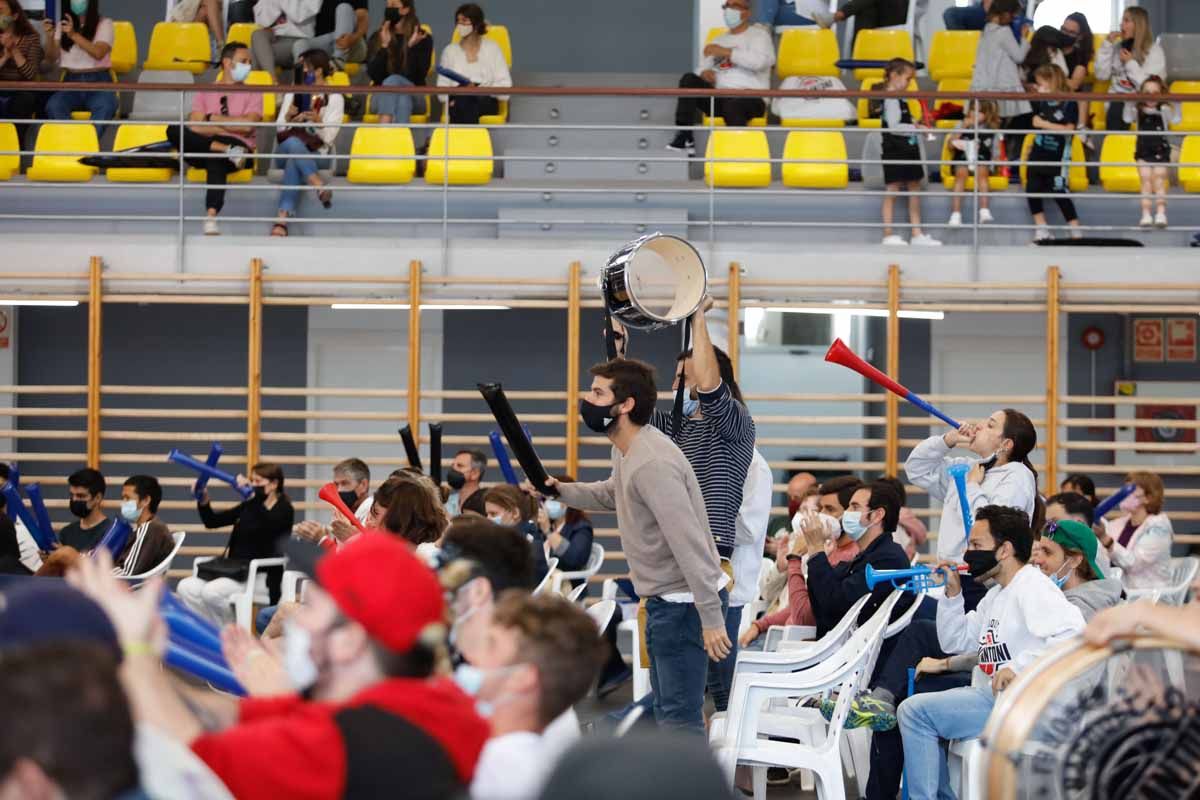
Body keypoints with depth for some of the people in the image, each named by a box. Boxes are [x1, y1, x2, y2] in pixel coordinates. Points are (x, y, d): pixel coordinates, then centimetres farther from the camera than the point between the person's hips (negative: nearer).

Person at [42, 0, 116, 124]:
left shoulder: (104, 24, 5)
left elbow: (98, 53, -12)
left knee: (106, 107, -37)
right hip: (71, 82, 3)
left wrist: (74, 35, -21)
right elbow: (52, 59, 8)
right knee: (53, 106, -31)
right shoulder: (62, 25, 15)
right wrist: (50, 36, -9)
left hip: (98, 82, -3)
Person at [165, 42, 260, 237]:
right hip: (203, 148, 3)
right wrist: (233, 127, -4)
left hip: (238, 147, -3)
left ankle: (211, 217, -55)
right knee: (174, 130, -27)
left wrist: (212, 119, 1)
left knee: (216, 162, -40)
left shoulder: (252, 95, 14)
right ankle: (227, 150, -33)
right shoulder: (205, 93, 18)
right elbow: (195, 127, 1)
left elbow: (247, 126, -6)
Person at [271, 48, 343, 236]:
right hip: (286, 150, 2)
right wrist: (288, 118, -9)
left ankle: (283, 219, -51)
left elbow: (328, 137, -1)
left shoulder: (334, 98, 8)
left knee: (293, 162, -39)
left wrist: (318, 121, -21)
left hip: (317, 155, -2)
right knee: (293, 142, -38)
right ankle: (318, 185, -49)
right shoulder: (292, 93, 17)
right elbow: (279, 130, 12)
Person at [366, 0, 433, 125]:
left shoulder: (423, 38, 0)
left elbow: (418, 77, -10)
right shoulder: (377, 38, 6)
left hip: (414, 96, -1)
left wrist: (411, 47, -21)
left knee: (393, 81, -34)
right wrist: (384, 46, -15)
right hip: (382, 96, 1)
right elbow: (374, 75, -6)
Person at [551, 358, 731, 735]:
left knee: (679, 715, -11)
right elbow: (611, 495, 30)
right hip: (664, 600, 11)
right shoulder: (626, 451, 8)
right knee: (667, 709, 20)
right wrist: (560, 490, 15)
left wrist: (711, 618, -30)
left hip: (684, 601, -11)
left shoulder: (652, 464, -25)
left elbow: (689, 543, -29)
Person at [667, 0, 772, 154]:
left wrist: (725, 52, -14)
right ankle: (684, 138, -25)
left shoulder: (758, 34, 8)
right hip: (719, 99, 6)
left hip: (750, 99, -5)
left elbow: (761, 61, -13)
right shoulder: (718, 41, 26)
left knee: (732, 104, -40)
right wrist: (704, 72, -7)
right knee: (689, 80, -19)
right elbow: (702, 67, 20)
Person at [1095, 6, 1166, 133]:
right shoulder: (1117, 47, 14)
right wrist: (1107, 45, 2)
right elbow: (1101, 75, 5)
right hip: (1117, 100, 3)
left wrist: (1131, 64, -10)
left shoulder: (1154, 50, 0)